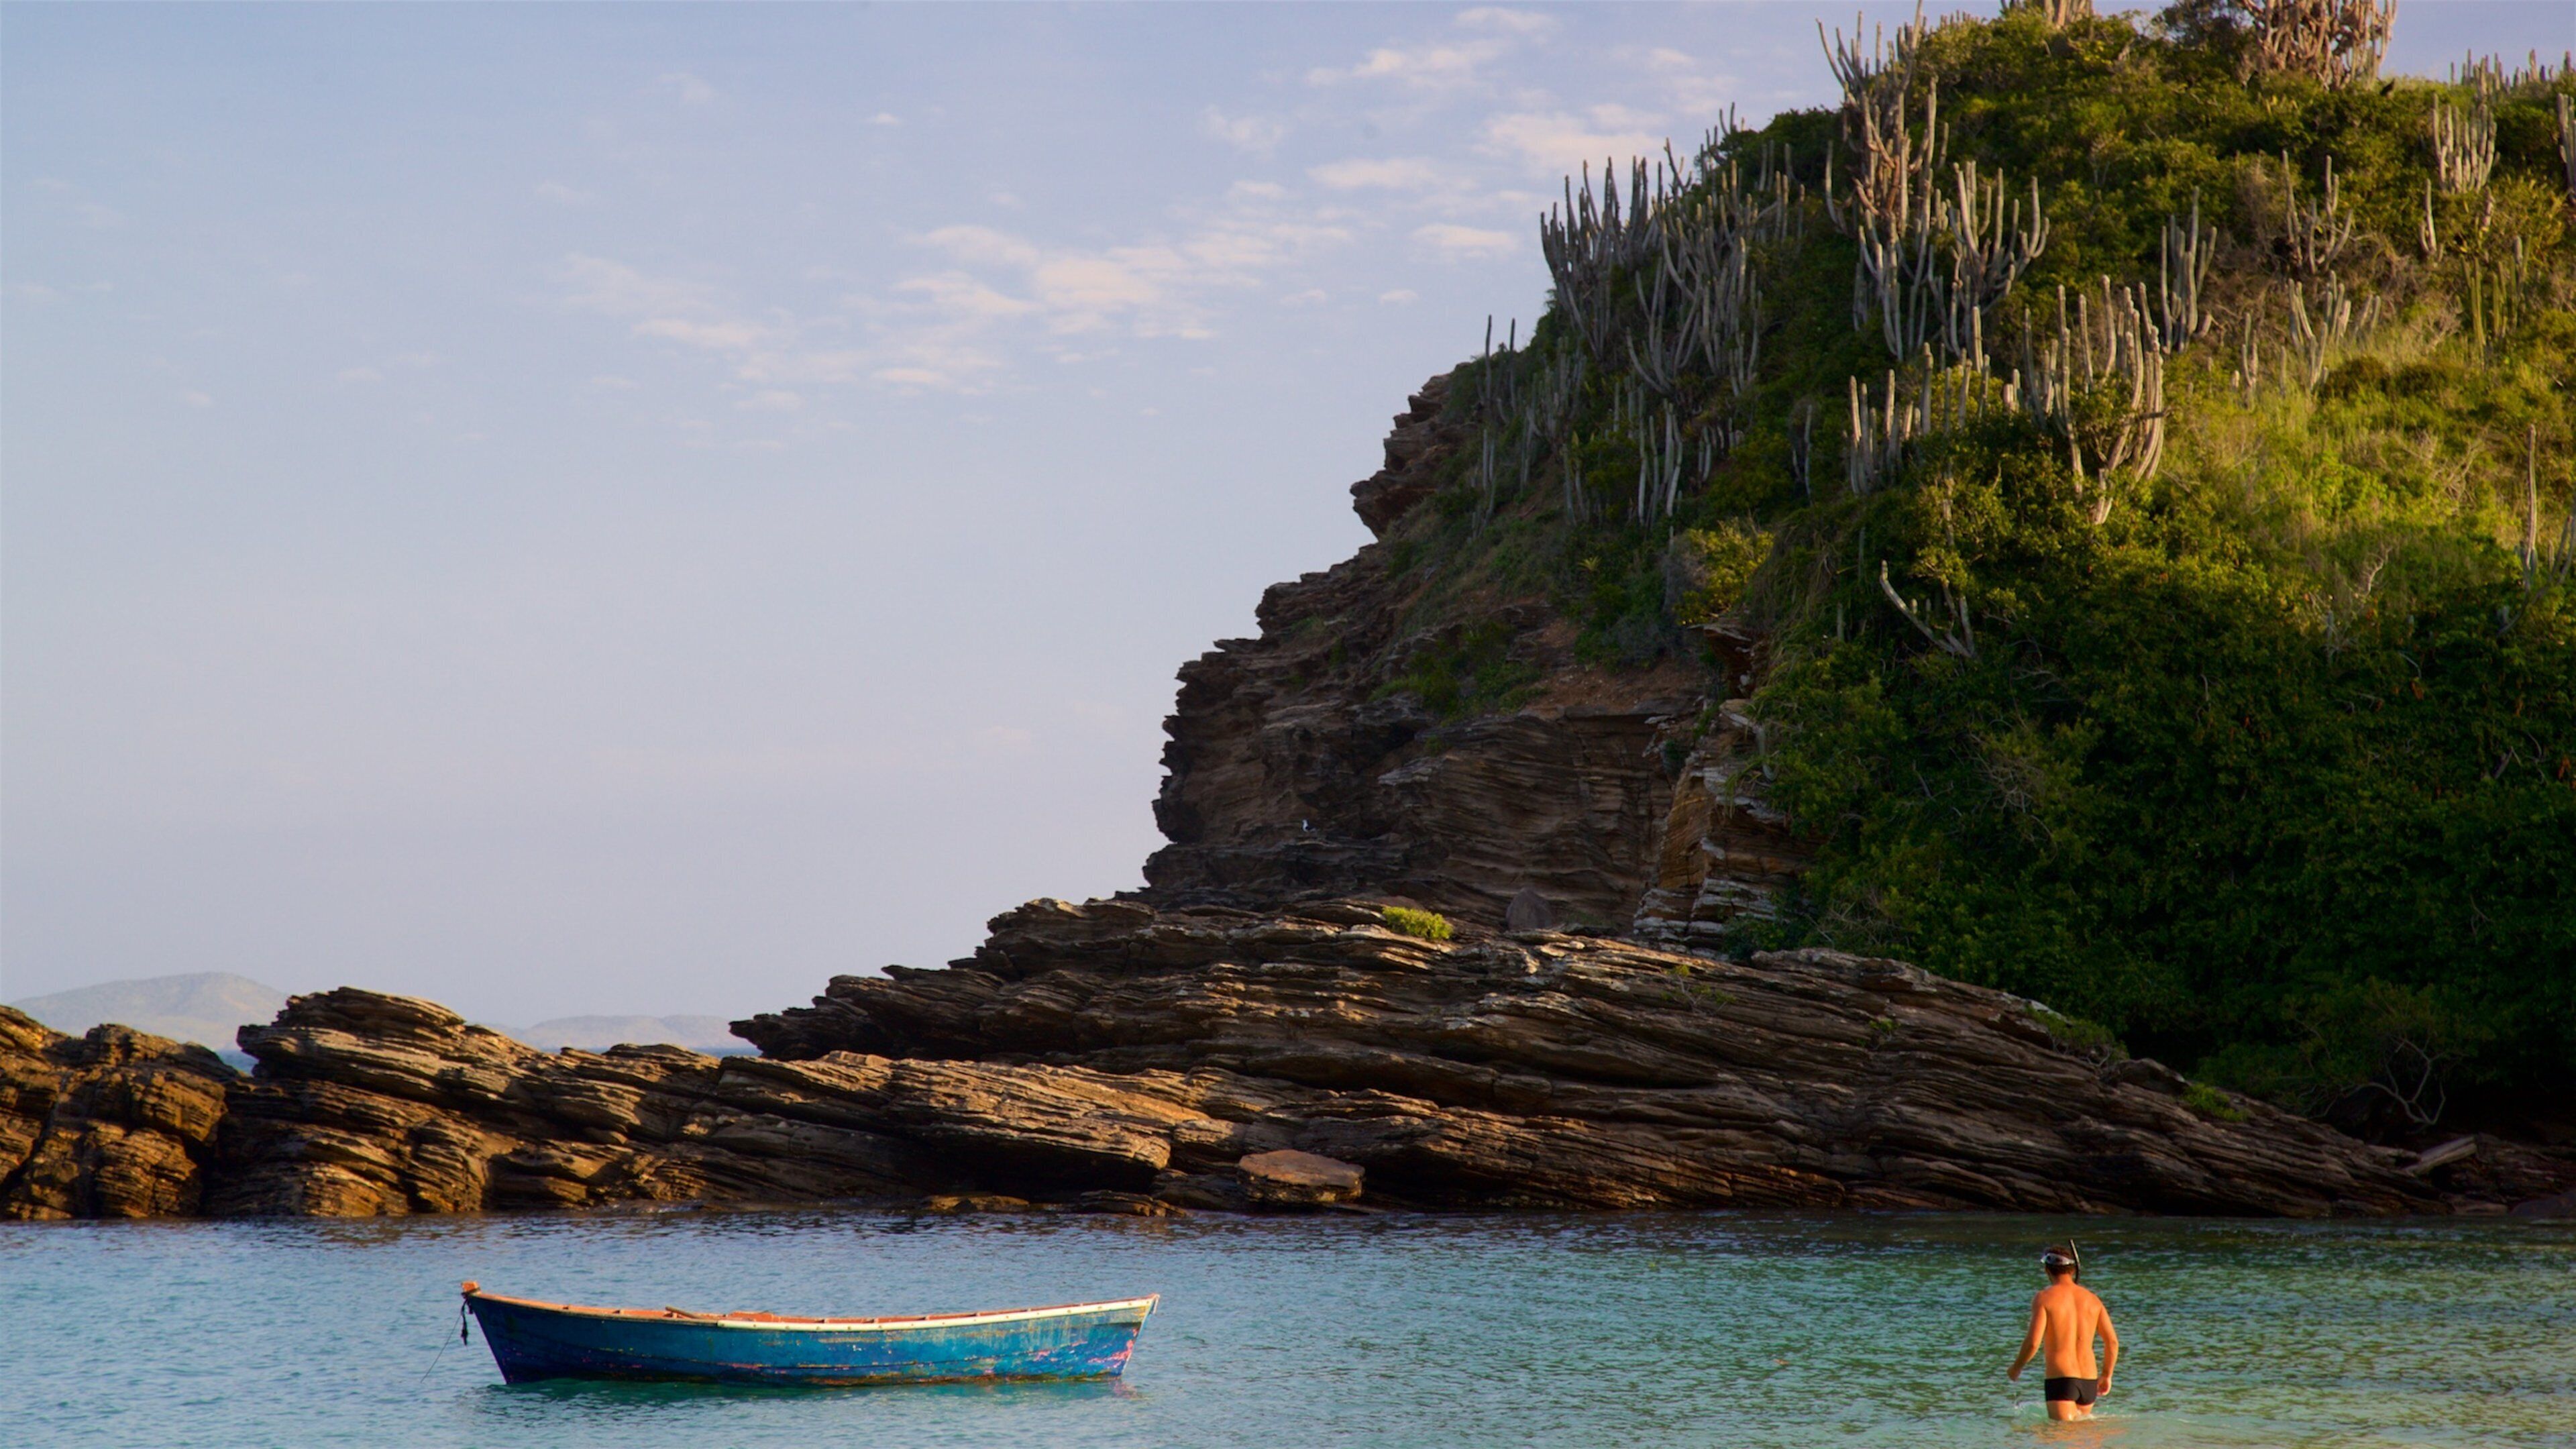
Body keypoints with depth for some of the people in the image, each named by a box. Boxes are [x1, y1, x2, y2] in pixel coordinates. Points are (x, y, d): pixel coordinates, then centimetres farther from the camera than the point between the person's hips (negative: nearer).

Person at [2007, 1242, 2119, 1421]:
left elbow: (2033, 1342, -12)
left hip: (2060, 1379, -4)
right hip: (2089, 1381, 5)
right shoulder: (2092, 1299, 10)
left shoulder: (2044, 1297, -4)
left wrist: (2016, 1368, 5)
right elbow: (2112, 1342, 10)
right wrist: (2107, 1376, 23)